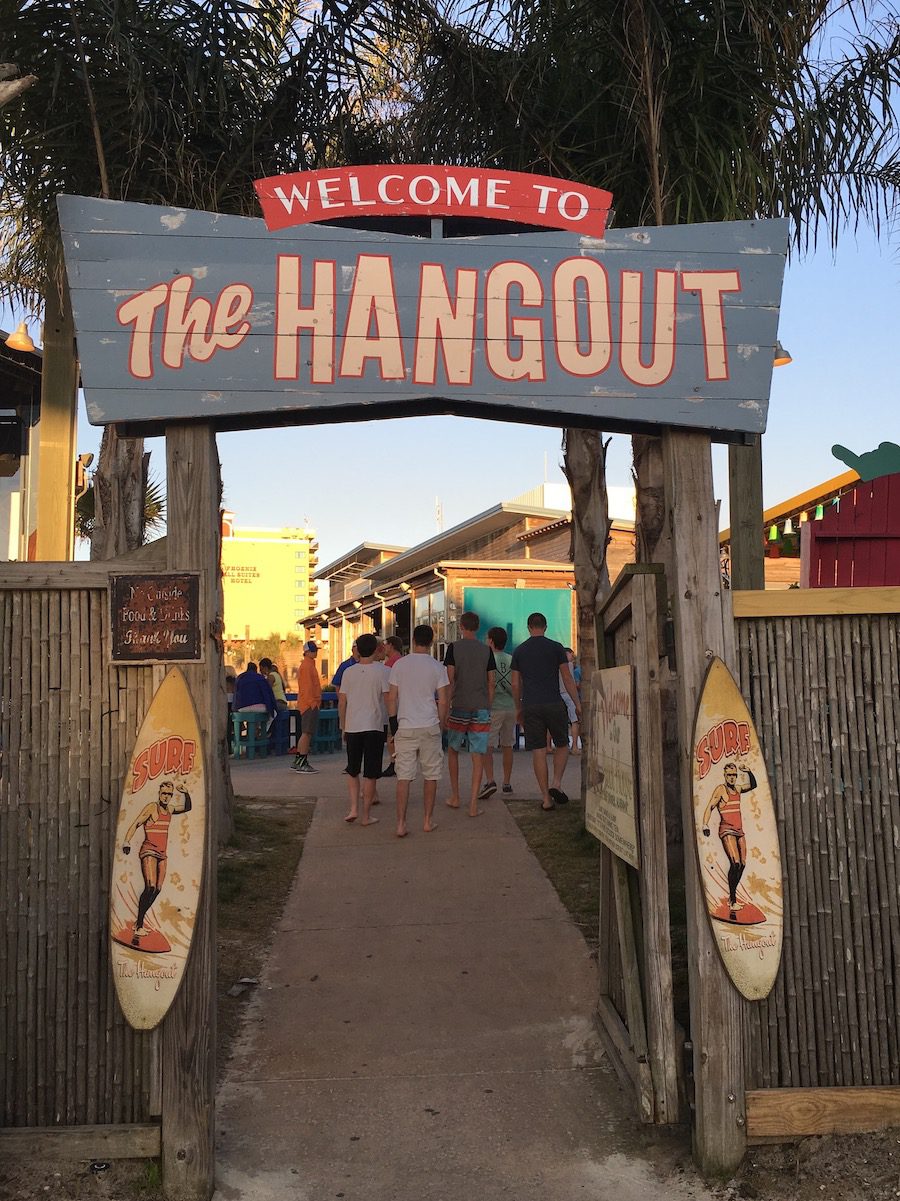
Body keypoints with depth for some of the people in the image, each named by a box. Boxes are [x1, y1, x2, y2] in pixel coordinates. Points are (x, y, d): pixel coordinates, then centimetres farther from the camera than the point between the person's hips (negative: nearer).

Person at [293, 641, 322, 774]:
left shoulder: (310, 664, 19)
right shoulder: (307, 666, -13)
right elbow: (308, 686, -19)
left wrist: (316, 702, 20)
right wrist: (313, 703, -21)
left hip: (310, 704, 11)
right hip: (310, 704, -11)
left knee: (306, 734, 13)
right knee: (307, 733, -9)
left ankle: (298, 762, 18)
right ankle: (302, 764, -7)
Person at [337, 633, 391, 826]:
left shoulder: (349, 672, 5)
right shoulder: (383, 671, -6)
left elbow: (341, 703, 9)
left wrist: (343, 727, 19)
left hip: (352, 727, 3)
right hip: (374, 727, -3)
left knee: (352, 771, 18)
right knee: (370, 774, 4)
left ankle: (354, 808, 7)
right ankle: (366, 815, 8)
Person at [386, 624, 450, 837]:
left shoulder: (399, 664, 2)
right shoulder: (437, 667, -2)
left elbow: (392, 698, 2)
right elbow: (443, 701, -2)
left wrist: (393, 726, 9)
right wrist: (441, 724, 11)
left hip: (405, 727, 1)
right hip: (429, 726, -1)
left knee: (404, 777, 3)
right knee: (431, 775, 11)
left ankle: (401, 824, 0)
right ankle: (428, 821, 16)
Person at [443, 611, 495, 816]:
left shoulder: (454, 647, -2)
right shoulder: (486, 650, 5)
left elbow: (450, 679, -6)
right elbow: (491, 682, 7)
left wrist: (446, 706, 0)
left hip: (459, 706, -1)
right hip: (481, 707, 1)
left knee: (453, 750, 17)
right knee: (478, 756, 0)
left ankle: (455, 797, 20)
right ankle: (473, 804, -4)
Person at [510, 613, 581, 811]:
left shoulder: (519, 651, 8)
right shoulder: (556, 647, 1)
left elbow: (515, 684, 9)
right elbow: (567, 678, -2)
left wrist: (518, 708, 19)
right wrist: (577, 704, 4)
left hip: (531, 707, 2)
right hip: (554, 704, -2)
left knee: (538, 751, 3)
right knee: (562, 745, 16)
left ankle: (546, 798, 4)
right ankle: (556, 784, -2)